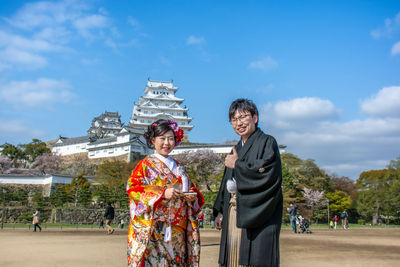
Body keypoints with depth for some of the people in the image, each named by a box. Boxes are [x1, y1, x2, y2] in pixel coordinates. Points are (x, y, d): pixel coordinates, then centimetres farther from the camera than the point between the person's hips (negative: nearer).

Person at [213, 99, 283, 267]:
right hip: (233, 215, 7)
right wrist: (220, 211, 13)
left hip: (256, 215, -7)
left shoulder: (267, 142, -3)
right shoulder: (236, 149, 19)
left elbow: (269, 173, -18)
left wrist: (237, 164, -8)